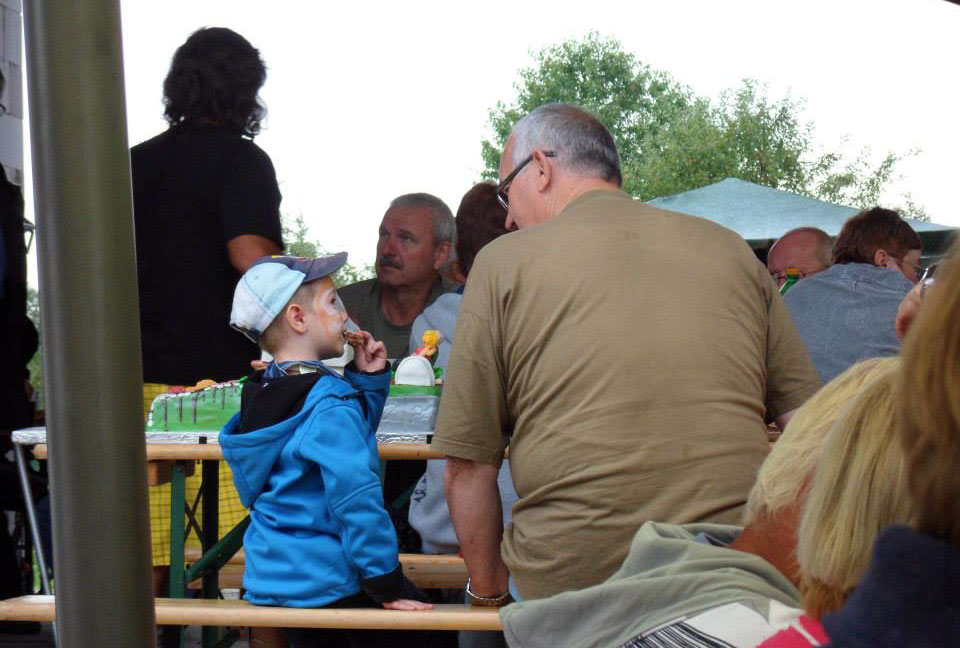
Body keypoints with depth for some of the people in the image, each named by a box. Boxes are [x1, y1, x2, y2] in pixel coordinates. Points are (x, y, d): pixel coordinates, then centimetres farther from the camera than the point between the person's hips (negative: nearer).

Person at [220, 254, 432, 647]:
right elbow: (356, 500, -24)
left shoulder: (261, 392, 9)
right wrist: (387, 584, -20)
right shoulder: (329, 404, -19)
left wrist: (367, 379, 10)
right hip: (329, 585, -9)